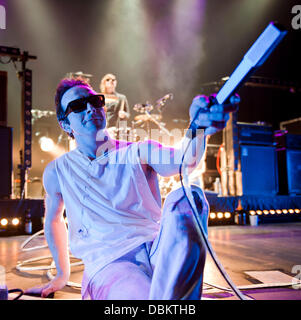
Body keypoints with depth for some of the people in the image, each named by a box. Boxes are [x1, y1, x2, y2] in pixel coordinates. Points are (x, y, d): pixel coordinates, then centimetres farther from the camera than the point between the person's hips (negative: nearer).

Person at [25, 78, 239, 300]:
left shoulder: (138, 153, 7)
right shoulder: (57, 172, 10)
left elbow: (185, 159, -15)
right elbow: (53, 220, 27)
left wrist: (199, 128, -38)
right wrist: (63, 275, 33)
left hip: (157, 249, 4)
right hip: (108, 264, -3)